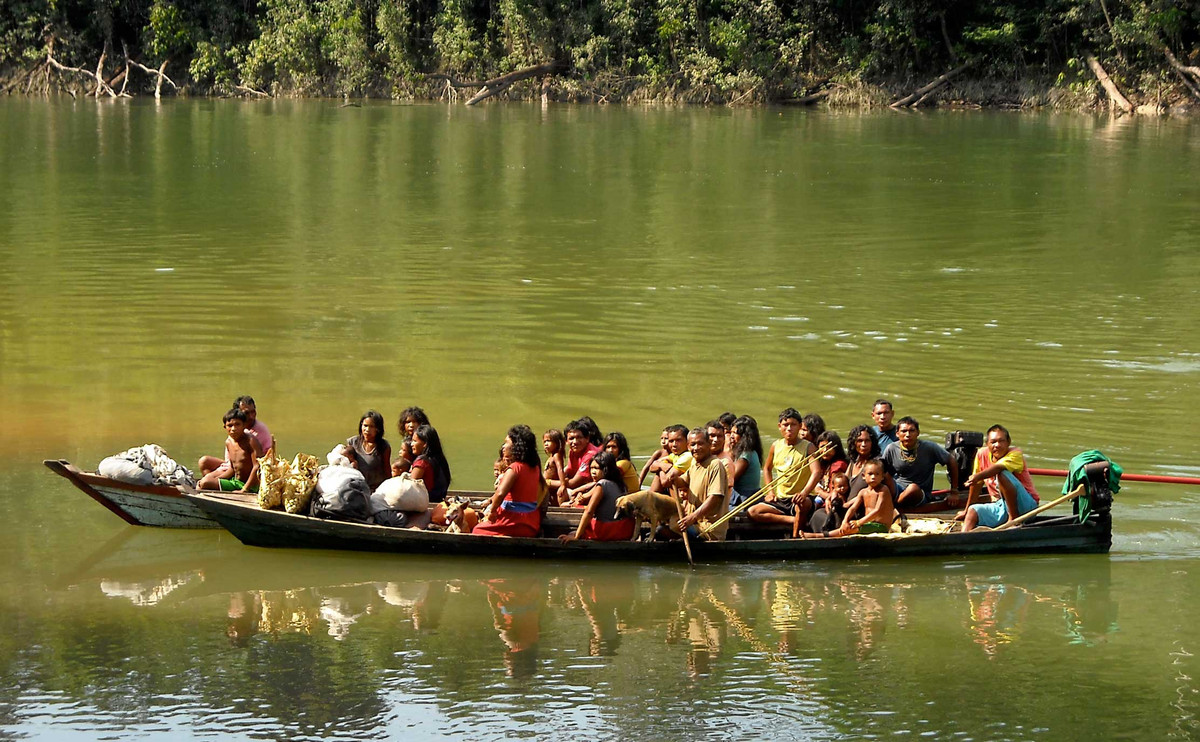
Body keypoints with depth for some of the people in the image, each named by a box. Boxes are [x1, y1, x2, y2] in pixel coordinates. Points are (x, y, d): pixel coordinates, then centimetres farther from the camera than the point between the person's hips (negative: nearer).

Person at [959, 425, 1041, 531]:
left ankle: (1014, 517, -23)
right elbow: (977, 484, 15)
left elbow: (999, 467, -34)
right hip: (1000, 506, 6)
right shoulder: (982, 454, 5)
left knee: (1002, 474, -28)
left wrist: (979, 476, -52)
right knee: (973, 511, -14)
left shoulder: (1016, 454, -12)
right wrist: (966, 510, 20)